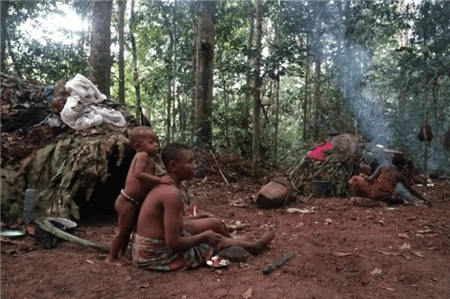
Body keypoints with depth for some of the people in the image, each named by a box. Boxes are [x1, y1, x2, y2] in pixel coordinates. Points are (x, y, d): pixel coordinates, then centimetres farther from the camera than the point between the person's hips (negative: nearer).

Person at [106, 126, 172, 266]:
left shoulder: (149, 159, 12)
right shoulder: (143, 155, -18)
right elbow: (138, 174, -30)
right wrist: (159, 179, -31)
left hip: (133, 202, 10)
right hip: (128, 201, -10)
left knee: (128, 230, 22)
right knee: (122, 231, 5)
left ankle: (121, 254, 37)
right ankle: (112, 257, 20)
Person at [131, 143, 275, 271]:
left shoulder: (164, 186, 1)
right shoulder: (172, 193, -28)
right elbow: (173, 243, -26)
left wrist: (202, 217, 12)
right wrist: (204, 237, -11)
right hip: (159, 255, -8)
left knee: (213, 223, 13)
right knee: (216, 241, 8)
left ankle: (251, 245, 36)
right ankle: (252, 246, 36)